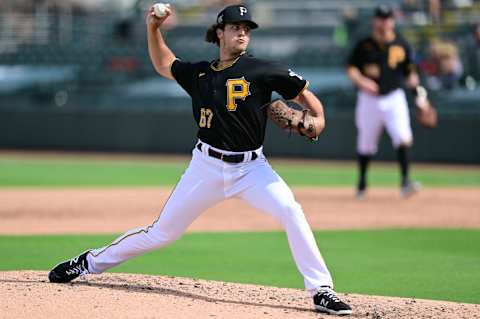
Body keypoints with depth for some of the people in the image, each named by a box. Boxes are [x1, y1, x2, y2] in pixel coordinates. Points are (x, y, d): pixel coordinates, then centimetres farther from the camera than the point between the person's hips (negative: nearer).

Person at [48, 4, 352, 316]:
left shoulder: (261, 70, -7)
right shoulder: (200, 73, 5)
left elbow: (303, 92, -5)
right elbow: (164, 65, 23)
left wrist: (318, 120, -24)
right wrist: (153, 29, 10)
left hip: (251, 167, -2)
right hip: (207, 166, 2)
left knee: (291, 211, -27)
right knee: (163, 231, 7)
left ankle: (321, 291, -21)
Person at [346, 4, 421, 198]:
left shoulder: (402, 45, 4)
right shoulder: (364, 45, 2)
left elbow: (409, 72, 9)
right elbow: (351, 68, 1)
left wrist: (413, 80, -13)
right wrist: (361, 81, -17)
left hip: (394, 98, 0)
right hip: (369, 100, 0)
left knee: (403, 138, -20)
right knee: (365, 144, 9)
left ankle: (405, 182, -20)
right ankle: (362, 183, 29)